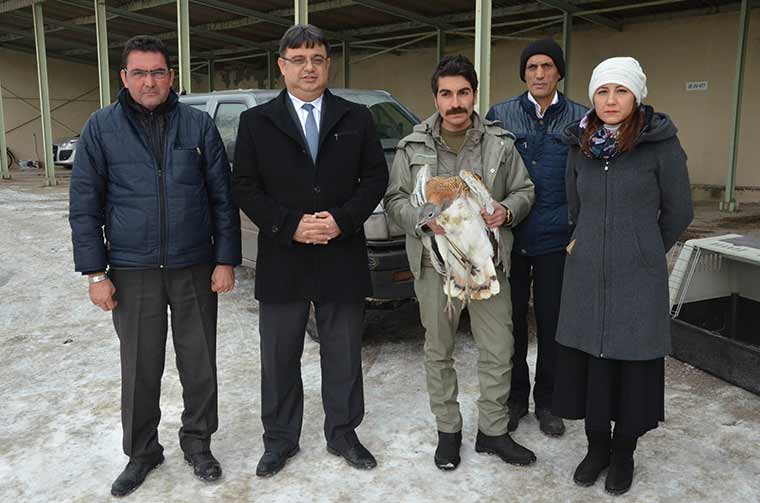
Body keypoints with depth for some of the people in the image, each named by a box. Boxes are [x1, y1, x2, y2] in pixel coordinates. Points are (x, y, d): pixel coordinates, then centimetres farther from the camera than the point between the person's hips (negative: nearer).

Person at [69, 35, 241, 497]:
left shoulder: (199, 125, 2)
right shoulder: (101, 127, 1)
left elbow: (222, 196, 3)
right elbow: (85, 204, 1)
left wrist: (226, 260, -2)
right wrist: (96, 272, -4)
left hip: (195, 268, 1)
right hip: (132, 272, 0)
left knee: (200, 364, 9)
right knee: (140, 370, 10)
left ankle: (198, 441, 30)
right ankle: (142, 451, 29)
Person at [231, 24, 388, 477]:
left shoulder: (357, 118, 6)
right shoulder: (256, 122, 3)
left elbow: (376, 177, 3)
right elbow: (244, 187, -1)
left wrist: (343, 219, -12)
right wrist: (290, 226, -14)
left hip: (343, 259, 1)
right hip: (282, 262, 0)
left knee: (344, 357, 12)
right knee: (279, 359, 11)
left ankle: (343, 434, 30)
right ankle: (281, 440, 28)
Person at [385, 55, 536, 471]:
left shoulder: (500, 143, 5)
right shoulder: (413, 147, 3)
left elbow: (524, 190, 11)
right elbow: (394, 200, 3)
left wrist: (507, 211, -11)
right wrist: (424, 219, -15)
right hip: (434, 263, 0)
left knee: (498, 352, 5)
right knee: (438, 352, 10)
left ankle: (492, 430, 24)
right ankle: (447, 430, 27)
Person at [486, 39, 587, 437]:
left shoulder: (580, 120, 3)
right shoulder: (500, 115, 3)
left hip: (556, 240, 0)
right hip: (509, 238, 0)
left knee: (551, 323, 9)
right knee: (511, 320, 9)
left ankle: (547, 401, 27)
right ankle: (515, 397, 27)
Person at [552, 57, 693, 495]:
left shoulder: (661, 144, -8)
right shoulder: (580, 146, 4)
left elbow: (678, 211, 0)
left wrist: (644, 252, 10)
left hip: (638, 278, -3)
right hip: (586, 274, 4)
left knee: (634, 364, 6)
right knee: (588, 360, 9)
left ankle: (624, 453, 26)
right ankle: (596, 446, 27)